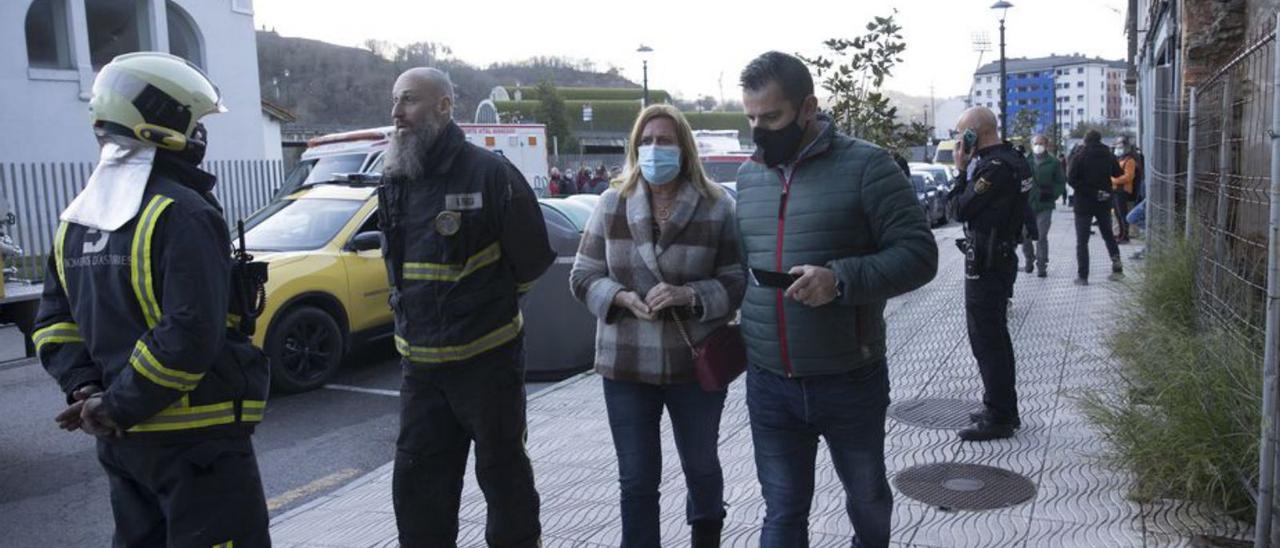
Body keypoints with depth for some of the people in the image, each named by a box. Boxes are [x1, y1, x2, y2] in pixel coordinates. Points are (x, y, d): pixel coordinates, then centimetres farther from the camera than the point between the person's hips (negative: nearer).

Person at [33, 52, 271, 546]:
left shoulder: (75, 220, 10)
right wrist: (119, 405, -16)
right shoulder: (183, 215, -18)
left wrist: (84, 388, 0)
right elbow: (192, 334, -26)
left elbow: (54, 320, 11)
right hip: (195, 437, -8)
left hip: (119, 441, 8)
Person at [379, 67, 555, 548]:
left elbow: (534, 256, -7)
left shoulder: (488, 172, -13)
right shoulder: (397, 180, 7)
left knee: (503, 471, 10)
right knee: (416, 480, 13)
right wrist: (409, 307, 15)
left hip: (486, 357, -6)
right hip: (420, 362, 6)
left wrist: (490, 300, 5)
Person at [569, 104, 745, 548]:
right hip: (626, 363, 1)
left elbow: (737, 282, -7)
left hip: (696, 362, 0)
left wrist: (689, 295, -24)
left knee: (701, 465, 20)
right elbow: (583, 277, 3)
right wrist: (624, 298, -15)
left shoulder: (717, 207, -7)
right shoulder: (611, 204, 0)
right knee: (636, 479, 7)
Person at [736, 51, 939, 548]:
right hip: (768, 386, 3)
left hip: (849, 382, -3)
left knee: (867, 494, 21)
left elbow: (918, 254, -12)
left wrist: (841, 279, -26)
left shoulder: (865, 165, -9)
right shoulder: (748, 175, 7)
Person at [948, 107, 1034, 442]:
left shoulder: (995, 167, -21)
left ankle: (998, 417, 5)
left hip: (986, 264, -11)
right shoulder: (1010, 159, 12)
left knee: (986, 341, -3)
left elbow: (961, 209, -17)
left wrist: (962, 170, -9)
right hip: (1000, 259, 11)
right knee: (995, 339, 19)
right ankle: (1003, 410, 30)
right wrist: (969, 169, 4)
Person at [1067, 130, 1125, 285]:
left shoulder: (1079, 158, -11)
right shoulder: (1109, 156, 1)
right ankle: (1116, 263, 8)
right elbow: (1118, 174, 13)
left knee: (1082, 241, 2)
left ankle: (1083, 276, -1)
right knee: (1108, 234, 22)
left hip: (1084, 204, -3)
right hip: (1104, 203, 4)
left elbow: (1071, 179, -19)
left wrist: (1091, 192, -15)